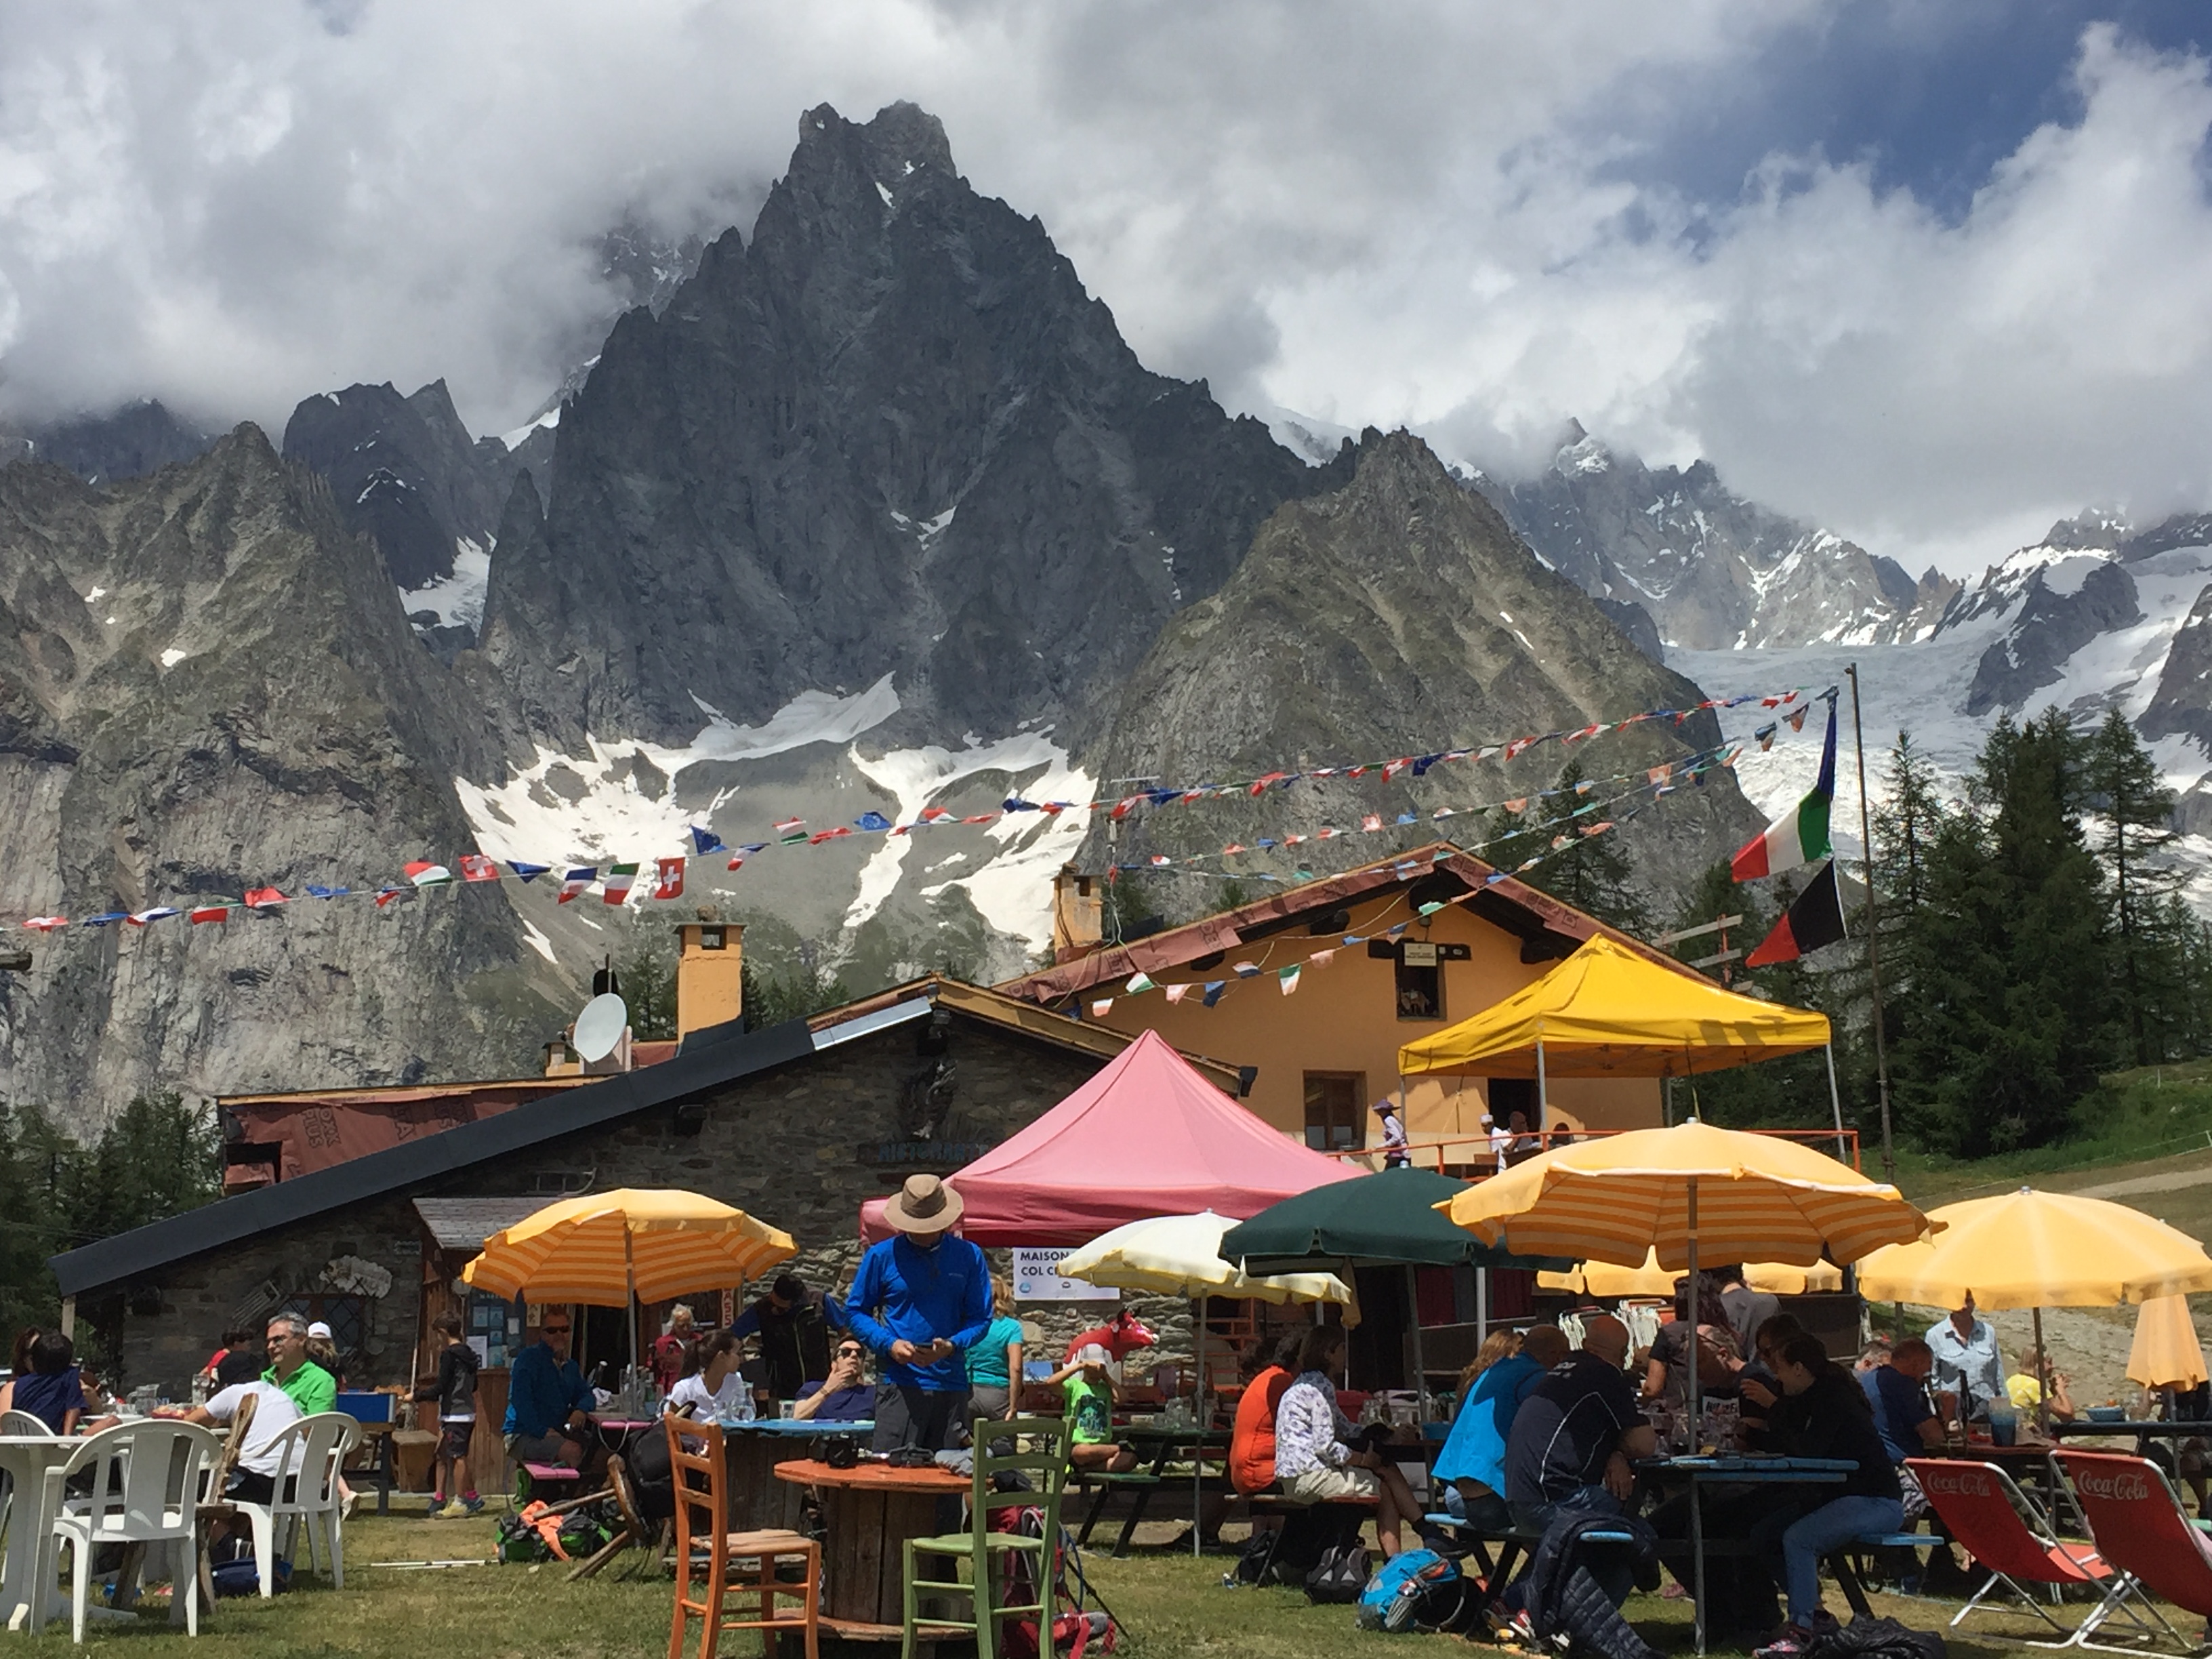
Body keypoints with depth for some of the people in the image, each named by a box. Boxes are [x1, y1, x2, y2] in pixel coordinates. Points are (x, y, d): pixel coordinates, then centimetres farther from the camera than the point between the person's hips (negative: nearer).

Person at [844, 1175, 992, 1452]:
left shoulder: (968, 1256, 7)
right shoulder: (882, 1255, 3)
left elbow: (981, 1318, 7)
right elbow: (855, 1311, 8)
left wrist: (952, 1346, -13)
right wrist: (889, 1344, -9)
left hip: (951, 1385, 2)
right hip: (900, 1384, -2)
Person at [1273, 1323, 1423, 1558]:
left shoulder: (1311, 1386, 19)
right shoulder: (1317, 1389, -13)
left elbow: (1345, 1429, 26)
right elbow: (1325, 1447, -20)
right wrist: (1363, 1459, -6)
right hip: (1308, 1477, -10)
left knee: (1388, 1469, 7)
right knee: (1383, 1489, -3)